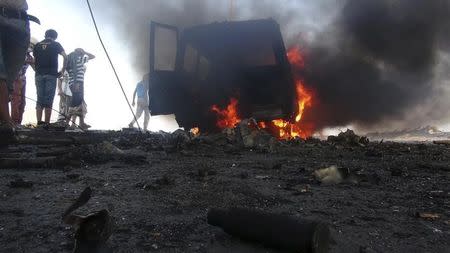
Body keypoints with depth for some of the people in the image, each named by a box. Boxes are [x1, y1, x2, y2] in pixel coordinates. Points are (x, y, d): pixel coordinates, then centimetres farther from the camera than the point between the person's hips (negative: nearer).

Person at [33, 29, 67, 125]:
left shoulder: (37, 45, 17)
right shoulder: (56, 44, 8)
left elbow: (34, 59, 9)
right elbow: (65, 57, -6)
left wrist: (37, 70, 14)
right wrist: (63, 70, -1)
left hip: (39, 74, 3)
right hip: (51, 74, -3)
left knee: (39, 99, 5)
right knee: (49, 100, -5)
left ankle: (39, 122, -4)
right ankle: (47, 123, -9)